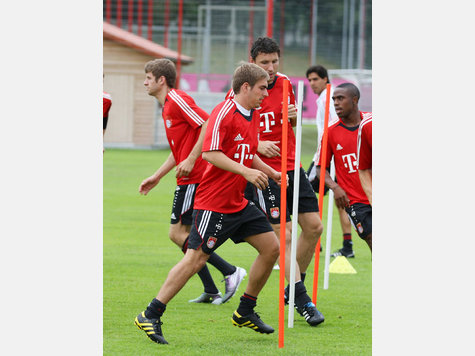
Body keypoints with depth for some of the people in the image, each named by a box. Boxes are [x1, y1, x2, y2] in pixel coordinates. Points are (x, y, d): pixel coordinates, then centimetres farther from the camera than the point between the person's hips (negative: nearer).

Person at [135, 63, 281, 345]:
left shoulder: (254, 116, 13)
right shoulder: (224, 113, -15)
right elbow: (210, 153, -24)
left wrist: (271, 173, 17)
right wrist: (246, 171, -27)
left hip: (238, 202, 9)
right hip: (213, 202, -9)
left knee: (271, 247, 5)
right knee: (196, 258, -11)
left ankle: (245, 312, 18)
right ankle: (151, 316, -5)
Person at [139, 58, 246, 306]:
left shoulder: (178, 100, -11)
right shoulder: (167, 107, 20)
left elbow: (208, 125, -21)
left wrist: (191, 160, -23)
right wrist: (157, 177, 25)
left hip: (194, 178, -10)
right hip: (189, 179, 10)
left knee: (177, 233, -9)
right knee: (183, 233, 10)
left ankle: (229, 272, -10)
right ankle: (210, 291, 10)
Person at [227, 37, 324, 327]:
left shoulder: (284, 83, 7)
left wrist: (294, 116, -3)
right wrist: (257, 145, -18)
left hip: (291, 166, 6)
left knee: (314, 226, 2)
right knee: (284, 235, -10)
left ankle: (294, 288, 20)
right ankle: (303, 302, -4)